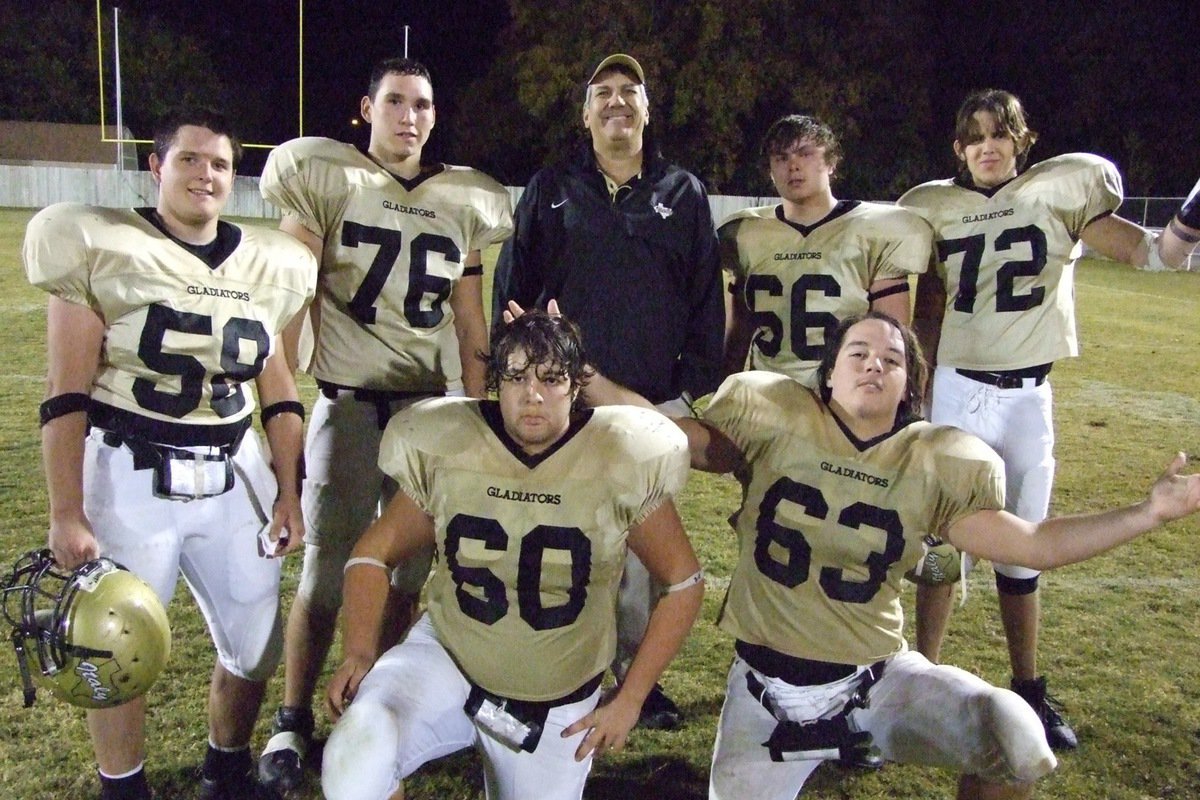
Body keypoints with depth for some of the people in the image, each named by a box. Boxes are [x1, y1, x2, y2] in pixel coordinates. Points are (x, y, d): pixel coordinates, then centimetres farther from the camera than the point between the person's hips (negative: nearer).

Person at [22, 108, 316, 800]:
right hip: (130, 476, -4)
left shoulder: (269, 265, 7)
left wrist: (289, 493, 8)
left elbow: (280, 396, 11)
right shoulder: (99, 246, -6)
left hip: (235, 477, 4)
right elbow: (68, 398, -8)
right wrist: (67, 515, -10)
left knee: (257, 645, 11)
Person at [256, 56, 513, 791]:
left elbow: (470, 323, 13)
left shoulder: (464, 201, 10)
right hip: (350, 402, -3)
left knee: (407, 568, 8)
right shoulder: (324, 179, 1)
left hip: (434, 405, 3)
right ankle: (293, 721, 16)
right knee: (329, 569, -2)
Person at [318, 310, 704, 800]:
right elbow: (375, 552, 2)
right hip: (445, 662, 0)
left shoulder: (622, 464, -14)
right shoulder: (445, 448, -11)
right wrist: (360, 653, -13)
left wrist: (628, 701, -6)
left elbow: (682, 583, -4)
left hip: (555, 705, 1)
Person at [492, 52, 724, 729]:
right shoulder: (552, 191, 8)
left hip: (654, 405, 1)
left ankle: (639, 669, 19)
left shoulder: (684, 195, 9)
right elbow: (512, 291, 7)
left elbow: (707, 303, 8)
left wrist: (696, 387, 1)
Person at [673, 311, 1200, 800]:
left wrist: (1150, 512, -7)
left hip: (878, 675, 1)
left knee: (1019, 741, -19)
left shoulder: (929, 463, -2)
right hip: (769, 681, -1)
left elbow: (1035, 544, -2)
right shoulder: (777, 421, -7)